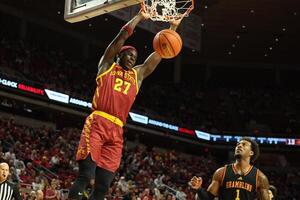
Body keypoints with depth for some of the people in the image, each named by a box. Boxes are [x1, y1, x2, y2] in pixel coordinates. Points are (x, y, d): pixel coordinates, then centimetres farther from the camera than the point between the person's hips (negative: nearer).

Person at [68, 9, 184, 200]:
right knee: (85, 175, -18)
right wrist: (140, 16, 11)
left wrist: (173, 27, 21)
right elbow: (123, 34, 6)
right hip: (97, 123, -5)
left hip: (117, 131, 5)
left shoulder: (138, 75, 26)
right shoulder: (107, 64, 15)